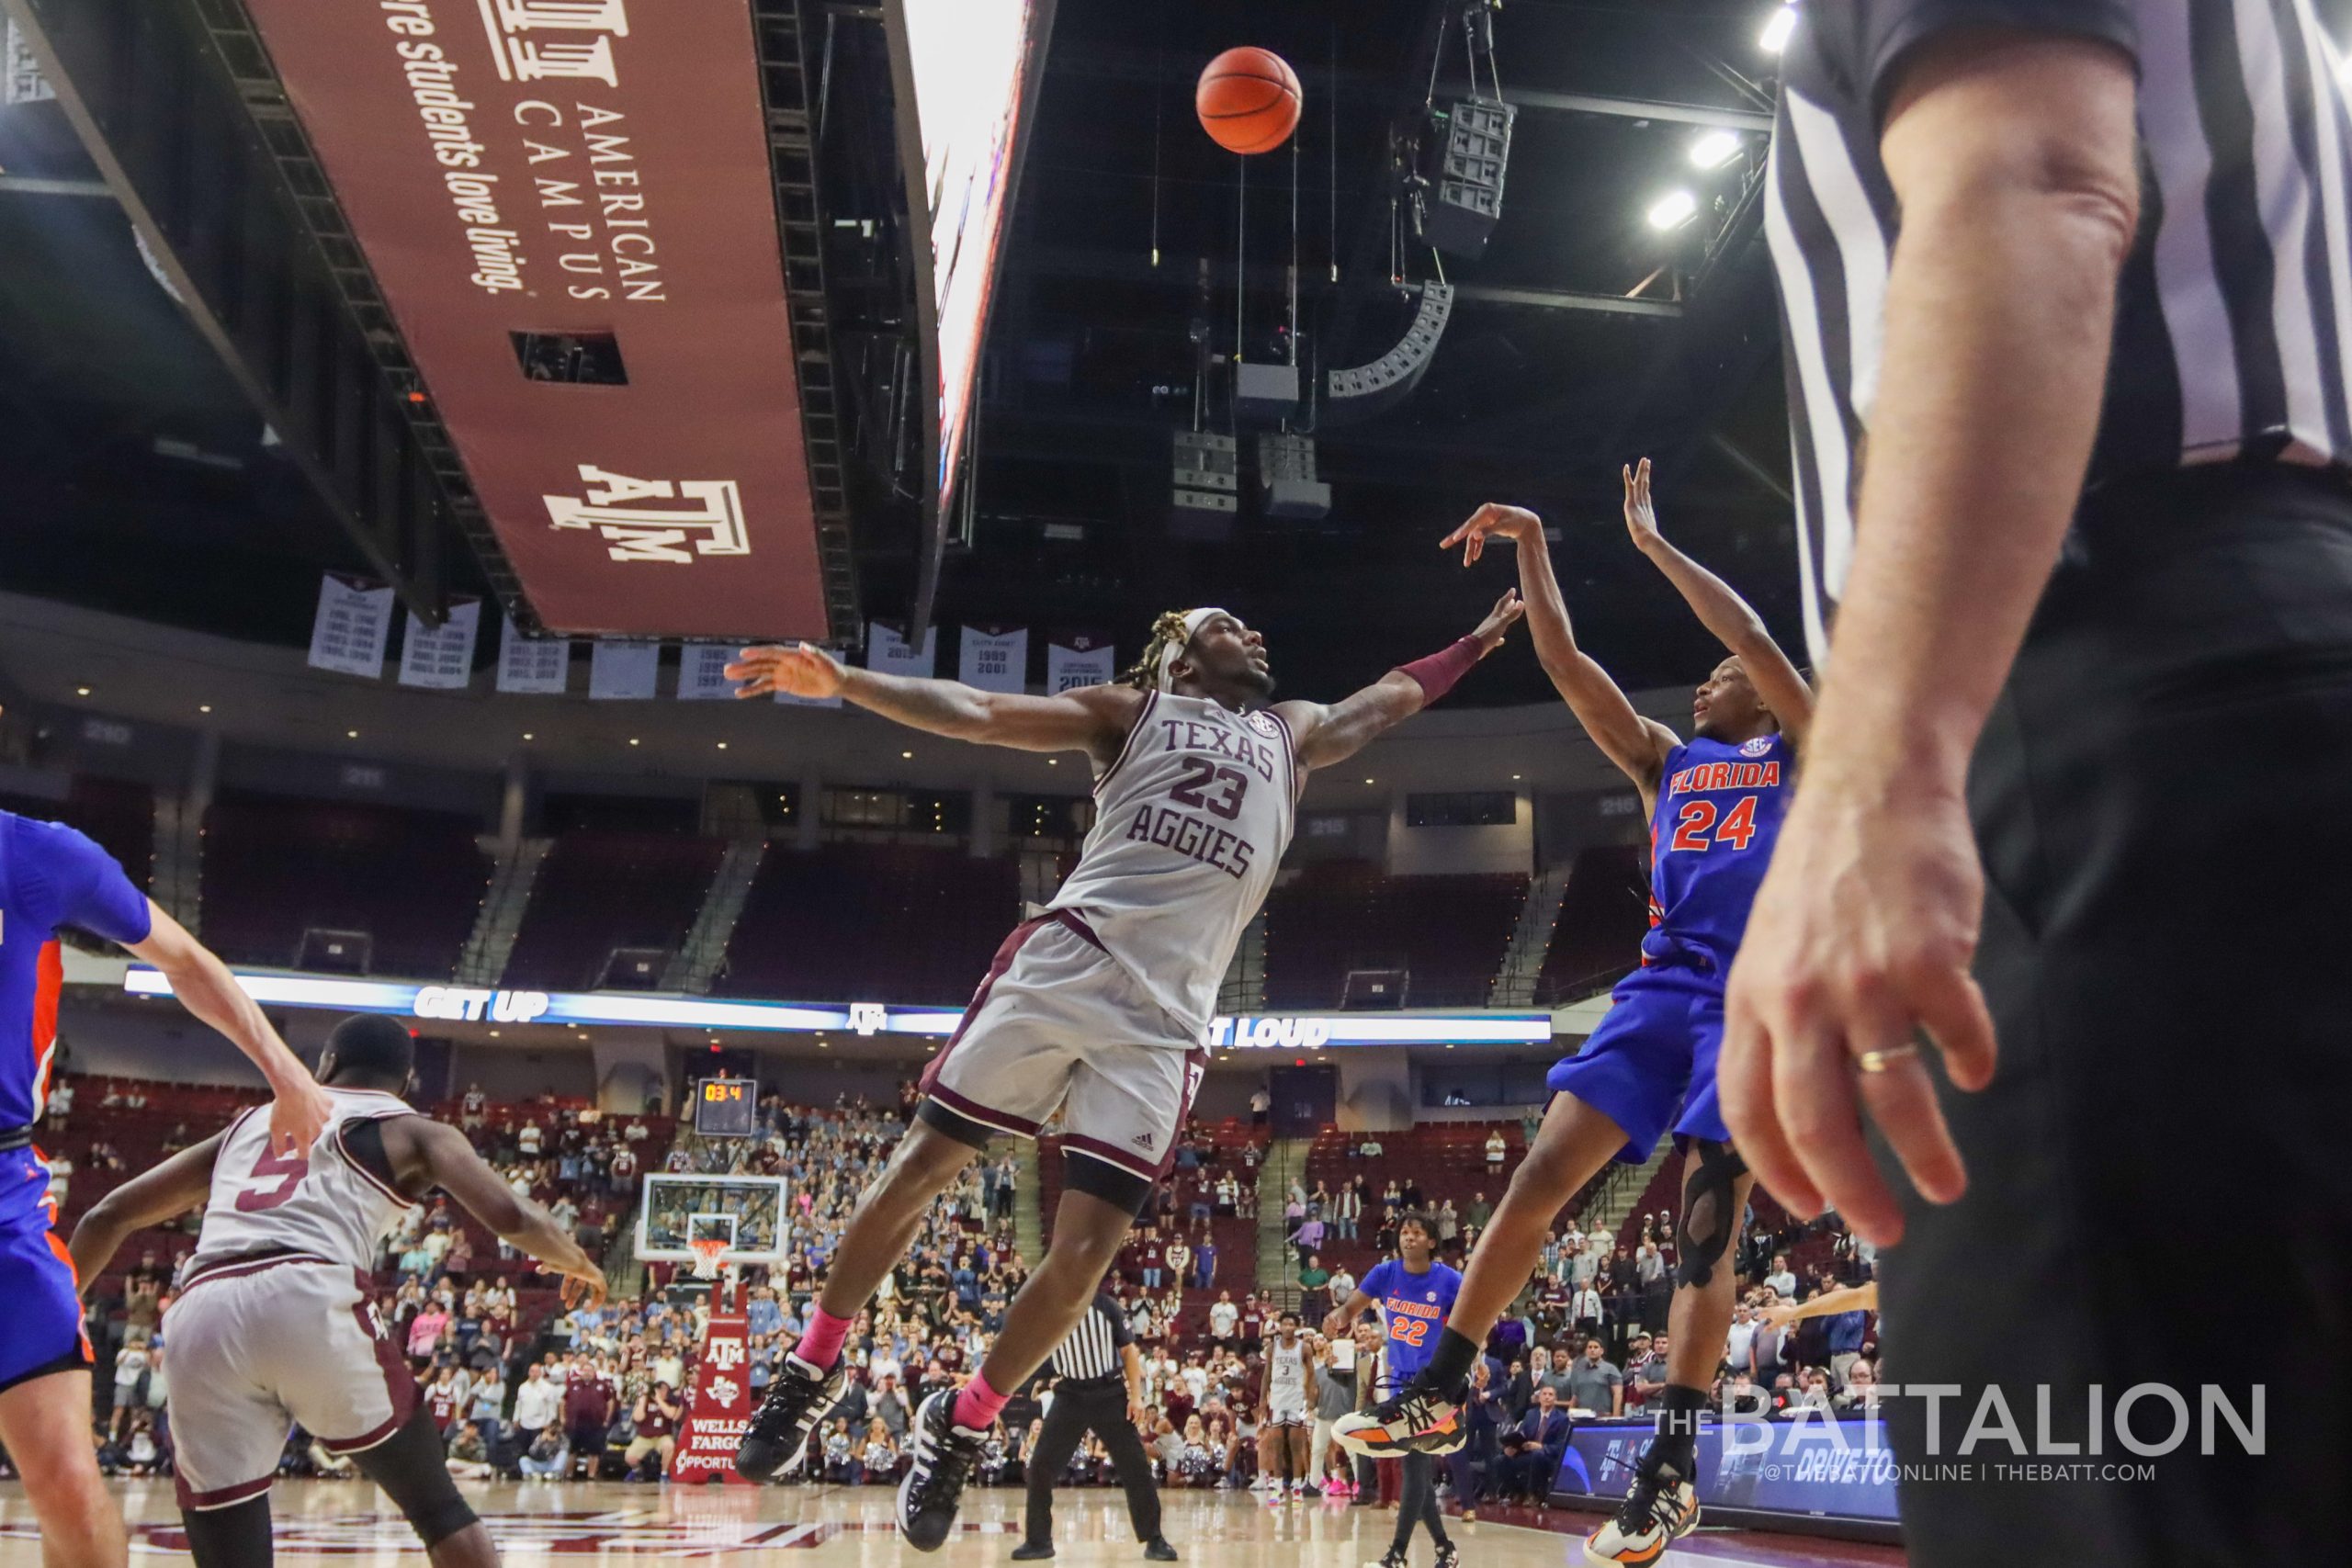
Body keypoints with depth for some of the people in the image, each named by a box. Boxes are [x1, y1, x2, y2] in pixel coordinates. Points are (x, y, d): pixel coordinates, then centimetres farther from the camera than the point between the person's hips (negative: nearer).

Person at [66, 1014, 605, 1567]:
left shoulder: (248, 1124, 33)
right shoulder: (414, 1130, 20)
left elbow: (109, 1215, 33)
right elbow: (509, 1215, 5)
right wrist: (577, 1262, 24)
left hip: (202, 1319, 4)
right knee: (440, 1511, 13)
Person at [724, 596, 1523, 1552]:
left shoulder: (1293, 733, 26)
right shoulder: (1134, 710, 14)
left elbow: (1396, 694, 40)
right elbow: (978, 714, 4)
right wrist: (844, 682, -6)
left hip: (1165, 1017, 3)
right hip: (1066, 962, -2)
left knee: (1085, 1252, -4)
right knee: (922, 1164, -2)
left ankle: (959, 1427, 16)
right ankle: (814, 1366, 18)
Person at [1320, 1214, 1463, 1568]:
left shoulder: (1449, 1280, -12)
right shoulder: (1385, 1273, -3)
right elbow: (1351, 1307, -2)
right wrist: (1340, 1316, -25)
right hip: (1400, 1382, 5)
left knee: (1415, 1465, -12)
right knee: (1419, 1471, 10)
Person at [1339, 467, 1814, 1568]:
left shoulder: (1798, 756, 11)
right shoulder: (1666, 762, 22)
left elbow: (1756, 639, -4)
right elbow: (1565, 664, 15)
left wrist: (1654, 544, 0)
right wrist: (1531, 544, 11)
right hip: (1660, 987, 4)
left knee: (1707, 1217, -10)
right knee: (1544, 1167, -8)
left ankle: (1674, 1463, -6)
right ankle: (1441, 1389, -2)